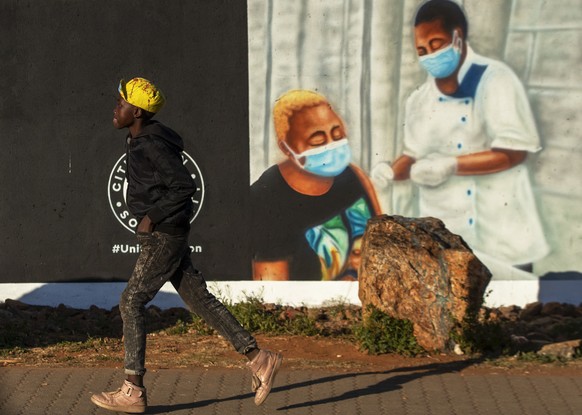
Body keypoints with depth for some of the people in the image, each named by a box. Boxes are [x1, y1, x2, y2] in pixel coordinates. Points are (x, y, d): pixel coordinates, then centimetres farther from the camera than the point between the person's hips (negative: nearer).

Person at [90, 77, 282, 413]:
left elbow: (185, 186, -23)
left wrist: (152, 217, -19)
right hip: (161, 235, 10)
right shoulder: (141, 140, 12)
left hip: (165, 236, -10)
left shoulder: (153, 145, -18)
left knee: (131, 303, -6)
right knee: (200, 299, 10)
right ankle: (259, 360, 13)